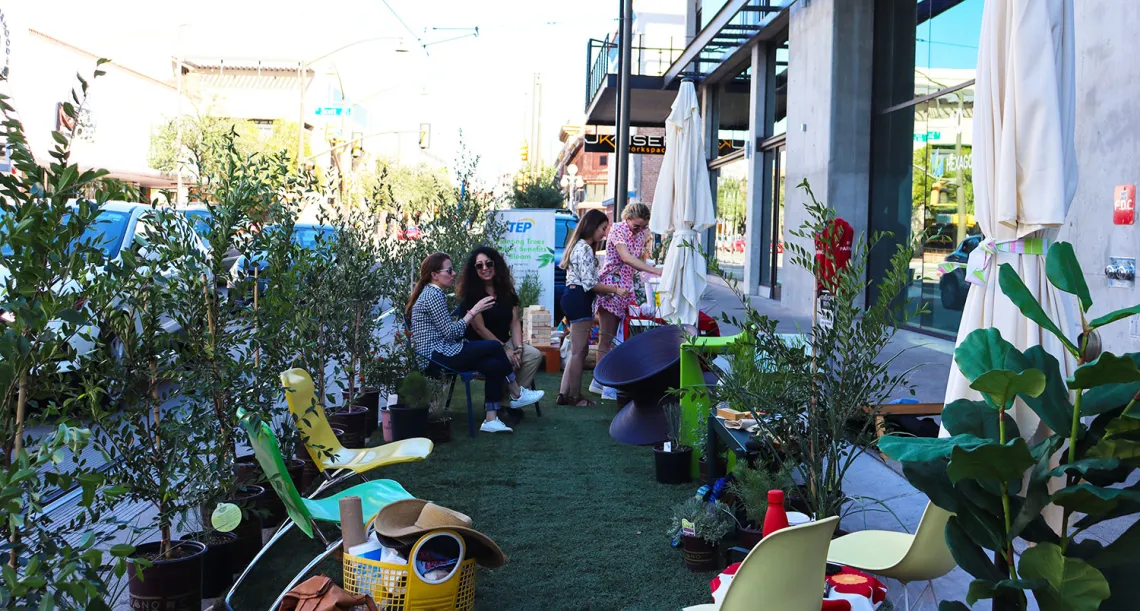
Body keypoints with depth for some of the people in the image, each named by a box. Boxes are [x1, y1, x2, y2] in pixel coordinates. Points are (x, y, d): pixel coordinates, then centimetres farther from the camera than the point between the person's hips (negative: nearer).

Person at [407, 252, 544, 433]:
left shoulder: (430, 292, 19)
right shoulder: (434, 295, -12)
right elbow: (451, 333, -17)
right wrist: (474, 311, -11)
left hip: (433, 357, 10)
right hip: (436, 357, -10)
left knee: (495, 365, -6)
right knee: (494, 347, -12)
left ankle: (491, 419, -11)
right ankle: (517, 395, 5)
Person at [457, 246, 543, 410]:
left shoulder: (506, 291, 7)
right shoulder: (471, 293, -11)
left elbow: (515, 322, 4)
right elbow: (479, 328, -15)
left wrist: (518, 347, -12)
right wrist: (505, 349, -15)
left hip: (505, 341, 6)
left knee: (535, 355, -17)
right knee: (506, 360, -34)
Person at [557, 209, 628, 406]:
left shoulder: (579, 246, 20)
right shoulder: (585, 249, -12)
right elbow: (589, 283, -17)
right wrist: (615, 290, -10)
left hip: (574, 298, 11)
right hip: (579, 300, -11)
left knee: (579, 350, 12)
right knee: (579, 350, -3)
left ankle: (564, 394, 12)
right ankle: (575, 396, 4)